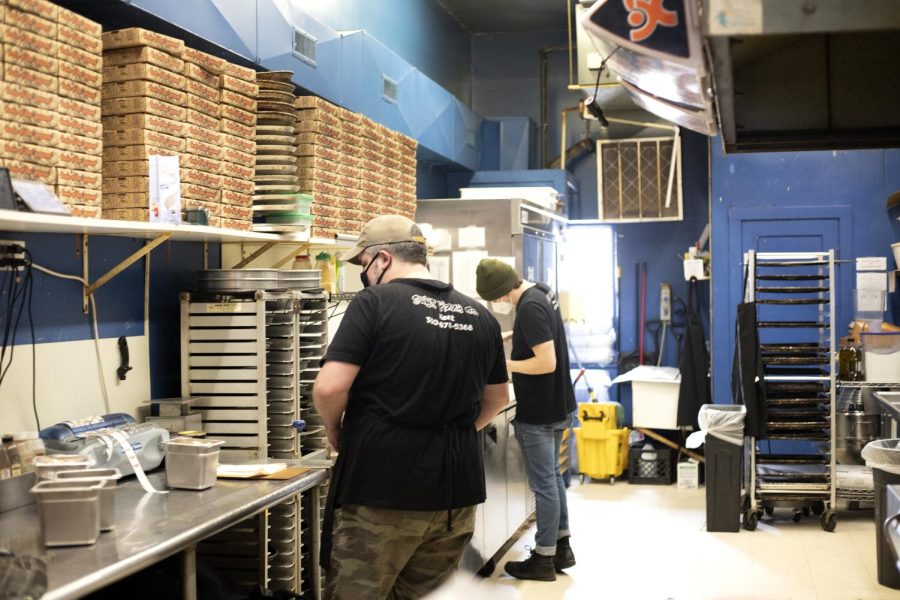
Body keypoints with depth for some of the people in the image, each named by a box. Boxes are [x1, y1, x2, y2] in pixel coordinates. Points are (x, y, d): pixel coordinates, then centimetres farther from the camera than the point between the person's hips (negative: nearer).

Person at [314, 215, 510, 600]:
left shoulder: (374, 303, -9)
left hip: (382, 487, -6)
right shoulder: (480, 316, 9)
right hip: (456, 487, 6)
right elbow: (497, 398, 20)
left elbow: (329, 388, -16)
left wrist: (335, 431, 2)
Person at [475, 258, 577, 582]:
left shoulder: (530, 308, -24)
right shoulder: (541, 293, 6)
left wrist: (506, 364, -17)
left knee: (543, 484, 0)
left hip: (539, 413, -10)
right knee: (552, 477, 18)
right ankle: (562, 547, 27)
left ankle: (544, 559, 10)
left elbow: (547, 362, -28)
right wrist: (512, 343, 8)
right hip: (555, 406, 10)